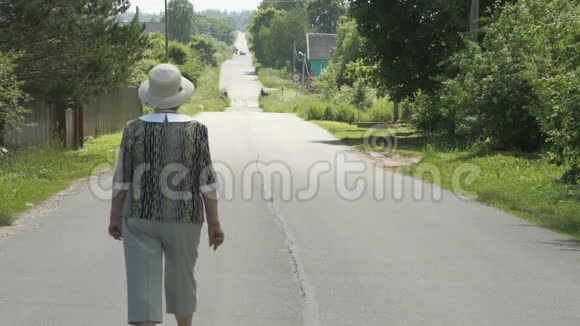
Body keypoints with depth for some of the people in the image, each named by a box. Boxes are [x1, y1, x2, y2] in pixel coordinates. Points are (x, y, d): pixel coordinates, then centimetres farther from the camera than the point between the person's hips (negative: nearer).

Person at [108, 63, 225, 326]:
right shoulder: (195, 130, -8)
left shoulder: (134, 129, -6)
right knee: (181, 277, 21)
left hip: (141, 218, -1)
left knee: (143, 285, -4)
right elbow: (207, 183, -7)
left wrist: (115, 218, 9)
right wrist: (214, 223, 0)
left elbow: (121, 180, -2)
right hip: (184, 219, 1)